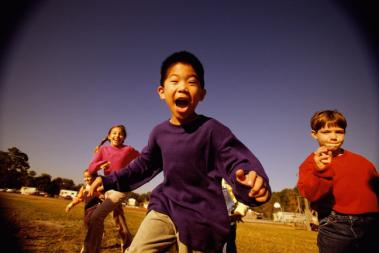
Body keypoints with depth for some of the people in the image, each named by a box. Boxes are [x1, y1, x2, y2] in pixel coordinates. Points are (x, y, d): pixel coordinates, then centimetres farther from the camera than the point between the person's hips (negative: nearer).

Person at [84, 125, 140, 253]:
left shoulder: (128, 149, -5)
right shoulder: (103, 149, 4)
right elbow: (91, 168, -4)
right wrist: (100, 165, -24)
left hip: (121, 187, -5)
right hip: (108, 188, 5)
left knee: (96, 216, -19)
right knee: (120, 224, 17)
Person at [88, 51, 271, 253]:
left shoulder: (211, 129, -15)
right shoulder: (160, 132, 0)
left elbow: (237, 159, -19)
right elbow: (144, 164, 14)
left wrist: (254, 179, -42)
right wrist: (109, 180, 15)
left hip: (201, 217, -3)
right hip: (165, 207, 4)